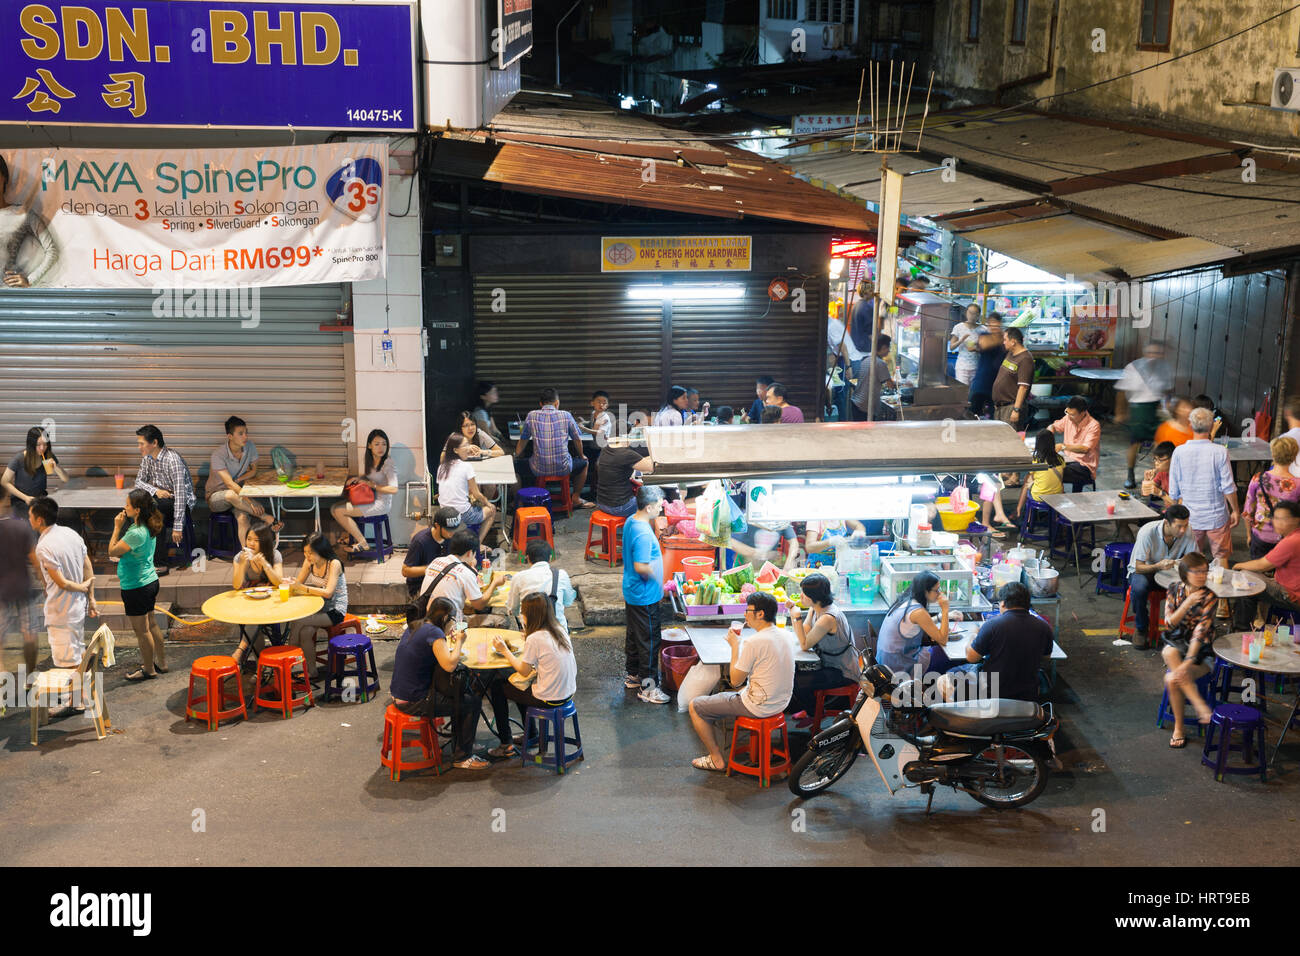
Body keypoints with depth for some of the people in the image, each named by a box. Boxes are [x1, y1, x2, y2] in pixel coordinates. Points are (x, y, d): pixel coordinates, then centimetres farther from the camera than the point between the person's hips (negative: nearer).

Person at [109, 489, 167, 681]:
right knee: (151, 625, 20)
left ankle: (149, 669, 18)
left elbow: (112, 552, -17)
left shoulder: (135, 533, -27)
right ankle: (161, 663, 32)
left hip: (136, 587, -9)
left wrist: (117, 528, -13)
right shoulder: (148, 528, 2)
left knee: (141, 630, 5)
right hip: (150, 581, 9)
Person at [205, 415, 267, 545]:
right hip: (216, 496, -3)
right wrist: (251, 502, -35)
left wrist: (237, 480, -12)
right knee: (231, 495, -39)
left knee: (243, 518, -29)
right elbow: (230, 484, -27)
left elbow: (253, 470, 7)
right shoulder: (218, 455, -22)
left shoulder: (250, 447, -8)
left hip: (239, 492, 3)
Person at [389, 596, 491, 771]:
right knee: (473, 703, 1)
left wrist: (449, 640, 12)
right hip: (413, 703, -10)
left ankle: (459, 747, 30)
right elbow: (449, 665, -28)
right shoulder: (434, 632, -19)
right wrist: (458, 642, -13)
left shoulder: (416, 626, 8)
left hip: (399, 696, 10)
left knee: (460, 690, 23)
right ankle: (462, 758, 10)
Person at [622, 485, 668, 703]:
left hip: (631, 592, 10)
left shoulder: (630, 522, 3)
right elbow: (641, 566, -29)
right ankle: (648, 687, 7)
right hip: (645, 597, -10)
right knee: (649, 640, 0)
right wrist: (656, 574, -15)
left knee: (634, 635, 22)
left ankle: (633, 675, 36)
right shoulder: (644, 534, -28)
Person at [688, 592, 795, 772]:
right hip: (781, 702, 9)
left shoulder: (754, 642, -24)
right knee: (725, 694, 34)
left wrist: (735, 646, -6)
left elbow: (735, 681, -14)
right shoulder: (783, 635, 2)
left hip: (759, 706, -9)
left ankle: (717, 759, 12)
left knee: (695, 706, 4)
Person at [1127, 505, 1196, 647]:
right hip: (1144, 570, -3)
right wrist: (1158, 566, -47)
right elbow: (1139, 567, -25)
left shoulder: (1188, 531, -17)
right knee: (1139, 588, -37)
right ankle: (1141, 627, -9)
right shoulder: (1147, 532, -28)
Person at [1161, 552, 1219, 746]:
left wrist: (1188, 662, -30)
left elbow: (1200, 633, -20)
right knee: (1170, 652, -35)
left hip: (1200, 650, -3)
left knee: (1172, 680, -28)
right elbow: (1169, 624, -8)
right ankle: (1201, 707, -32)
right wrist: (1187, 603, -22)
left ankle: (1179, 729, -11)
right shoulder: (1175, 590, 0)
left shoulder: (1209, 597, -11)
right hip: (1176, 643, 3)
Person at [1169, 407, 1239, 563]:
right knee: (1221, 558, 13)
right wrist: (1235, 511, 4)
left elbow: (1174, 491, -3)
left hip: (1191, 518, 2)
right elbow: (1228, 487, -10)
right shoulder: (1220, 452, -14)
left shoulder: (1179, 452, -10)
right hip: (1217, 517, -1)